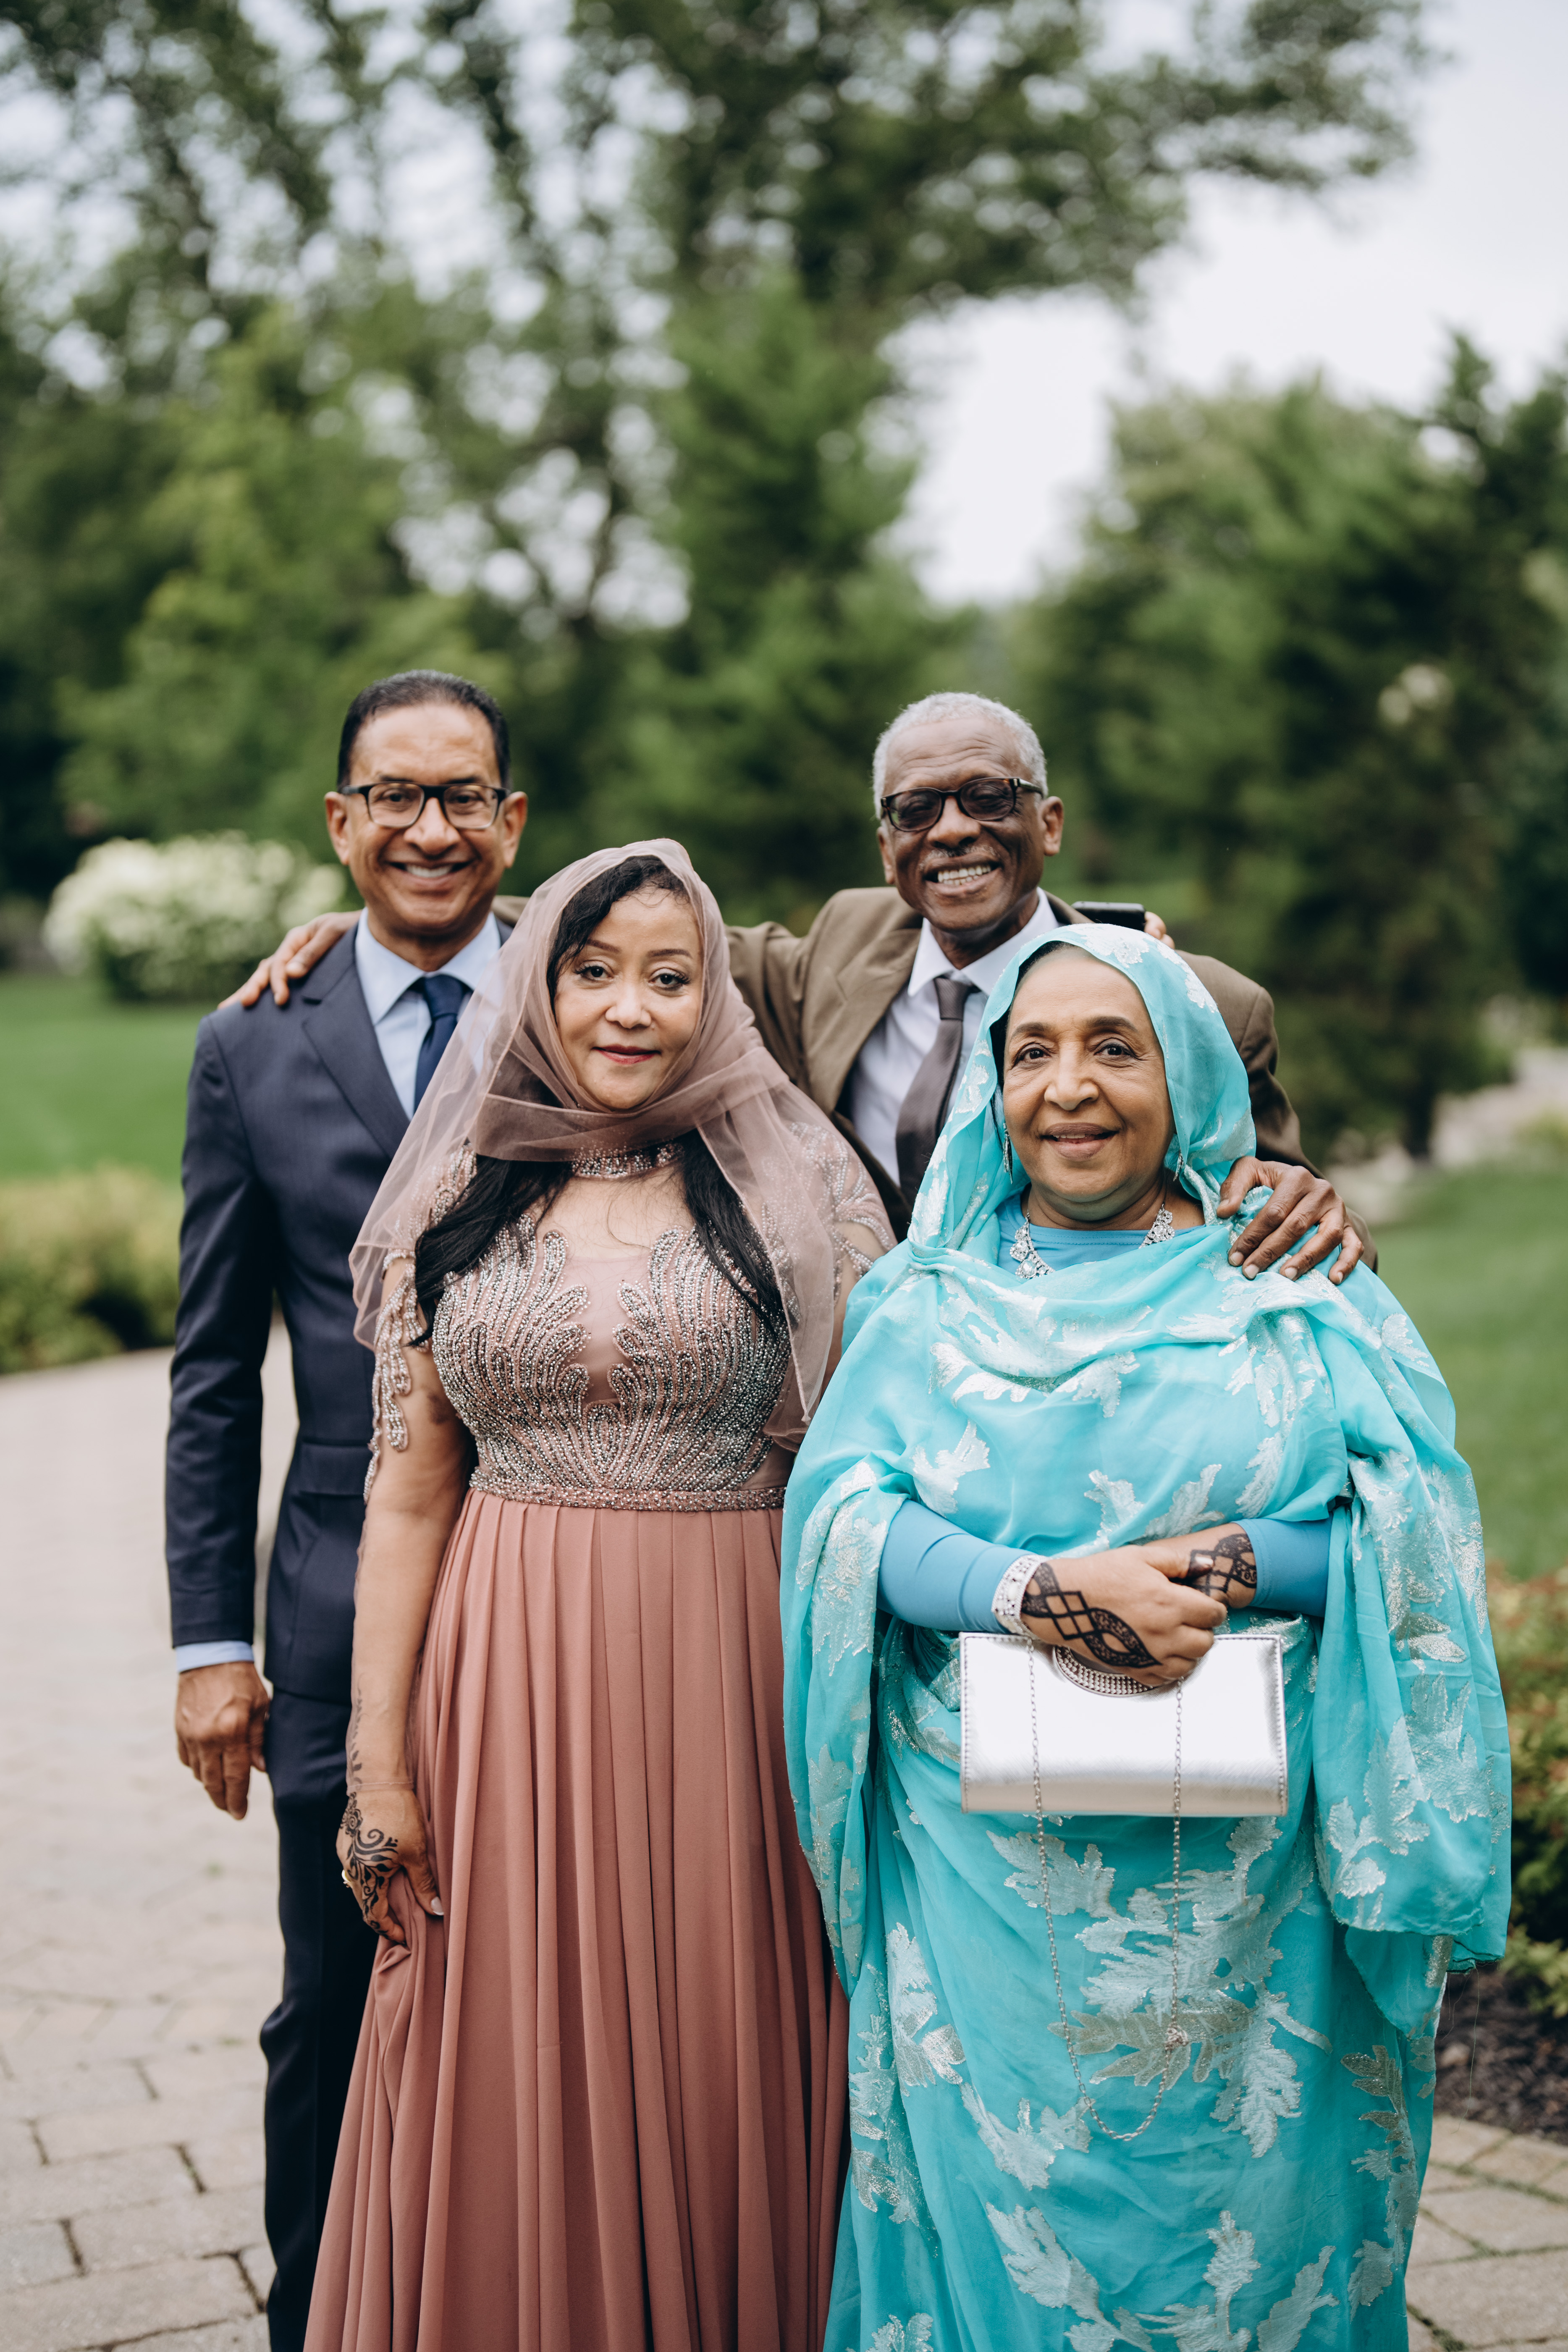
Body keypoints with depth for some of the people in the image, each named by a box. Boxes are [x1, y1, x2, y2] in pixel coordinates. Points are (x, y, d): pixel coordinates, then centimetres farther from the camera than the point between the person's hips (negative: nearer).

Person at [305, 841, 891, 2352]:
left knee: (715, 2091, 6)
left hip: (730, 1694, -1)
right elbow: (408, 1497, 5)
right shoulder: (457, 1208, 6)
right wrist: (379, 1768, 1)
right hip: (508, 1700, 1)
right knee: (516, 2105, 7)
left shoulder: (797, 1194, 2)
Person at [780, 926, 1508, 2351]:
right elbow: (844, 1512, -4)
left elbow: (1415, 1529, -1)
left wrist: (1238, 1569, -19)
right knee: (992, 2214, 4)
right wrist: (1041, 1592, -21)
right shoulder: (929, 1304, 10)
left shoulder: (1301, 1295, 7)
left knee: (1246, 2206, 6)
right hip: (986, 1880, 1)